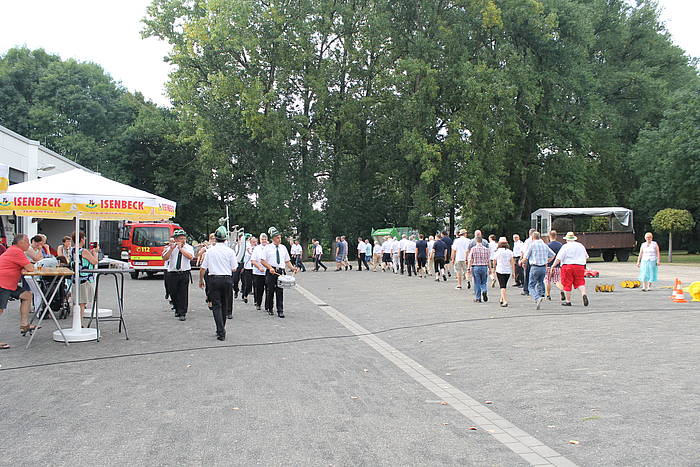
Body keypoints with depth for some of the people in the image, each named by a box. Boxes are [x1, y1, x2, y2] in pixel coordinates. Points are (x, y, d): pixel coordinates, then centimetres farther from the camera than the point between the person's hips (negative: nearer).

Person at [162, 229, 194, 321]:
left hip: (184, 274, -2)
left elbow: (190, 257, -18)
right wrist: (171, 249, -18)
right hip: (172, 274, 2)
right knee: (173, 293, 10)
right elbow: (165, 258, -8)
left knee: (183, 293, -7)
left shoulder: (189, 247, 2)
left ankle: (182, 313, -1)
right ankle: (177, 310, 31)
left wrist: (180, 248, -16)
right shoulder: (170, 247, 3)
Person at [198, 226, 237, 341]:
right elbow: (234, 268, -1)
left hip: (213, 279, -1)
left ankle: (221, 331, -12)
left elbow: (203, 268, 1)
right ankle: (221, 330, 24)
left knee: (216, 305, -1)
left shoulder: (210, 251, -2)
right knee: (224, 305, 14)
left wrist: (201, 280, 16)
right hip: (227, 279, 1)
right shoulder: (230, 251, -3)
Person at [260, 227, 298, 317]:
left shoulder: (283, 248, 12)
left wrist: (292, 268, -3)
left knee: (280, 291, -4)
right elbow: (263, 261, -3)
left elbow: (287, 261, 14)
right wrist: (270, 268, -17)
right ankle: (269, 309, 22)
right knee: (270, 291, 6)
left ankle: (280, 311, -3)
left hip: (281, 272, 2)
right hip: (271, 272, -2)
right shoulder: (267, 248, 2)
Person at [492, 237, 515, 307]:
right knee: (505, 286, 19)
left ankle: (505, 301, -15)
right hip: (508, 271, 3)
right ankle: (502, 299, 27)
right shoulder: (510, 252, 1)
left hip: (500, 270, -3)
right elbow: (512, 262, 0)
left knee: (502, 286, -4)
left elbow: (494, 262, 5)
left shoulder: (497, 252, -6)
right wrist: (513, 272, 5)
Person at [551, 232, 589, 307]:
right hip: (580, 266, 4)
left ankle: (568, 301, 6)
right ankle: (584, 294, -17)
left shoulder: (565, 246, -5)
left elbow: (559, 258, -12)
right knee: (580, 282, 9)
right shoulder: (581, 246, 12)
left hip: (568, 266, -4)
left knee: (567, 284, 3)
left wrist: (553, 265, -2)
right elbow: (586, 257, 23)